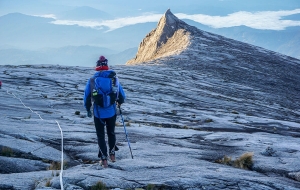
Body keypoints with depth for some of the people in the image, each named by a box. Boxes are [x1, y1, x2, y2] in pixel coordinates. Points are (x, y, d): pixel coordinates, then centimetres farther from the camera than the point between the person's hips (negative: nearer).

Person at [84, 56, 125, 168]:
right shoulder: (114, 79, -4)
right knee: (111, 133, 23)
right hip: (112, 112, 1)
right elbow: (122, 95, 5)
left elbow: (86, 97, -1)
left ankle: (104, 159, 10)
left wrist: (88, 110, 14)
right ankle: (112, 154, 31)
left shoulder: (92, 80, -6)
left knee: (100, 136, 11)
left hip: (98, 113, -1)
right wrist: (119, 102, 26)